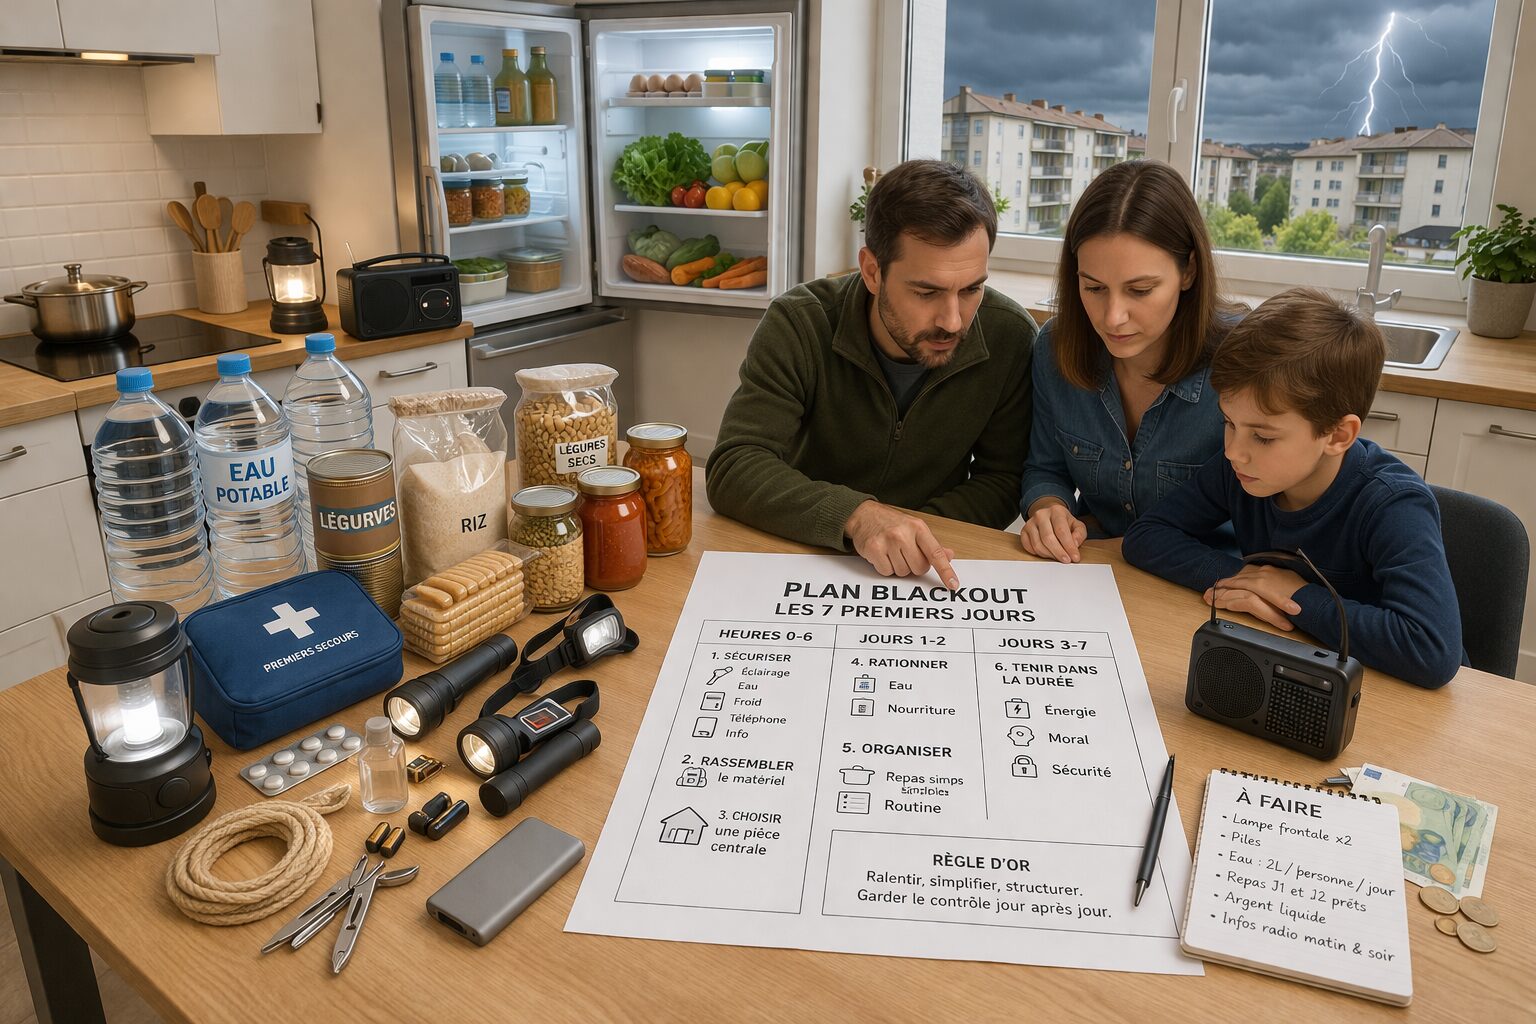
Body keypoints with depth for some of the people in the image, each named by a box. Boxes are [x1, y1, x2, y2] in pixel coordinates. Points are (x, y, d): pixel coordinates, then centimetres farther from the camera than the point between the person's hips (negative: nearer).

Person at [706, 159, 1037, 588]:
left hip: (926, 573, 1)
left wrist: (916, 537, -19)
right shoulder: (799, 326, -15)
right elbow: (733, 469, -20)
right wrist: (856, 516, -35)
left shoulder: (1009, 338, -10)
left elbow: (1001, 482, -1)